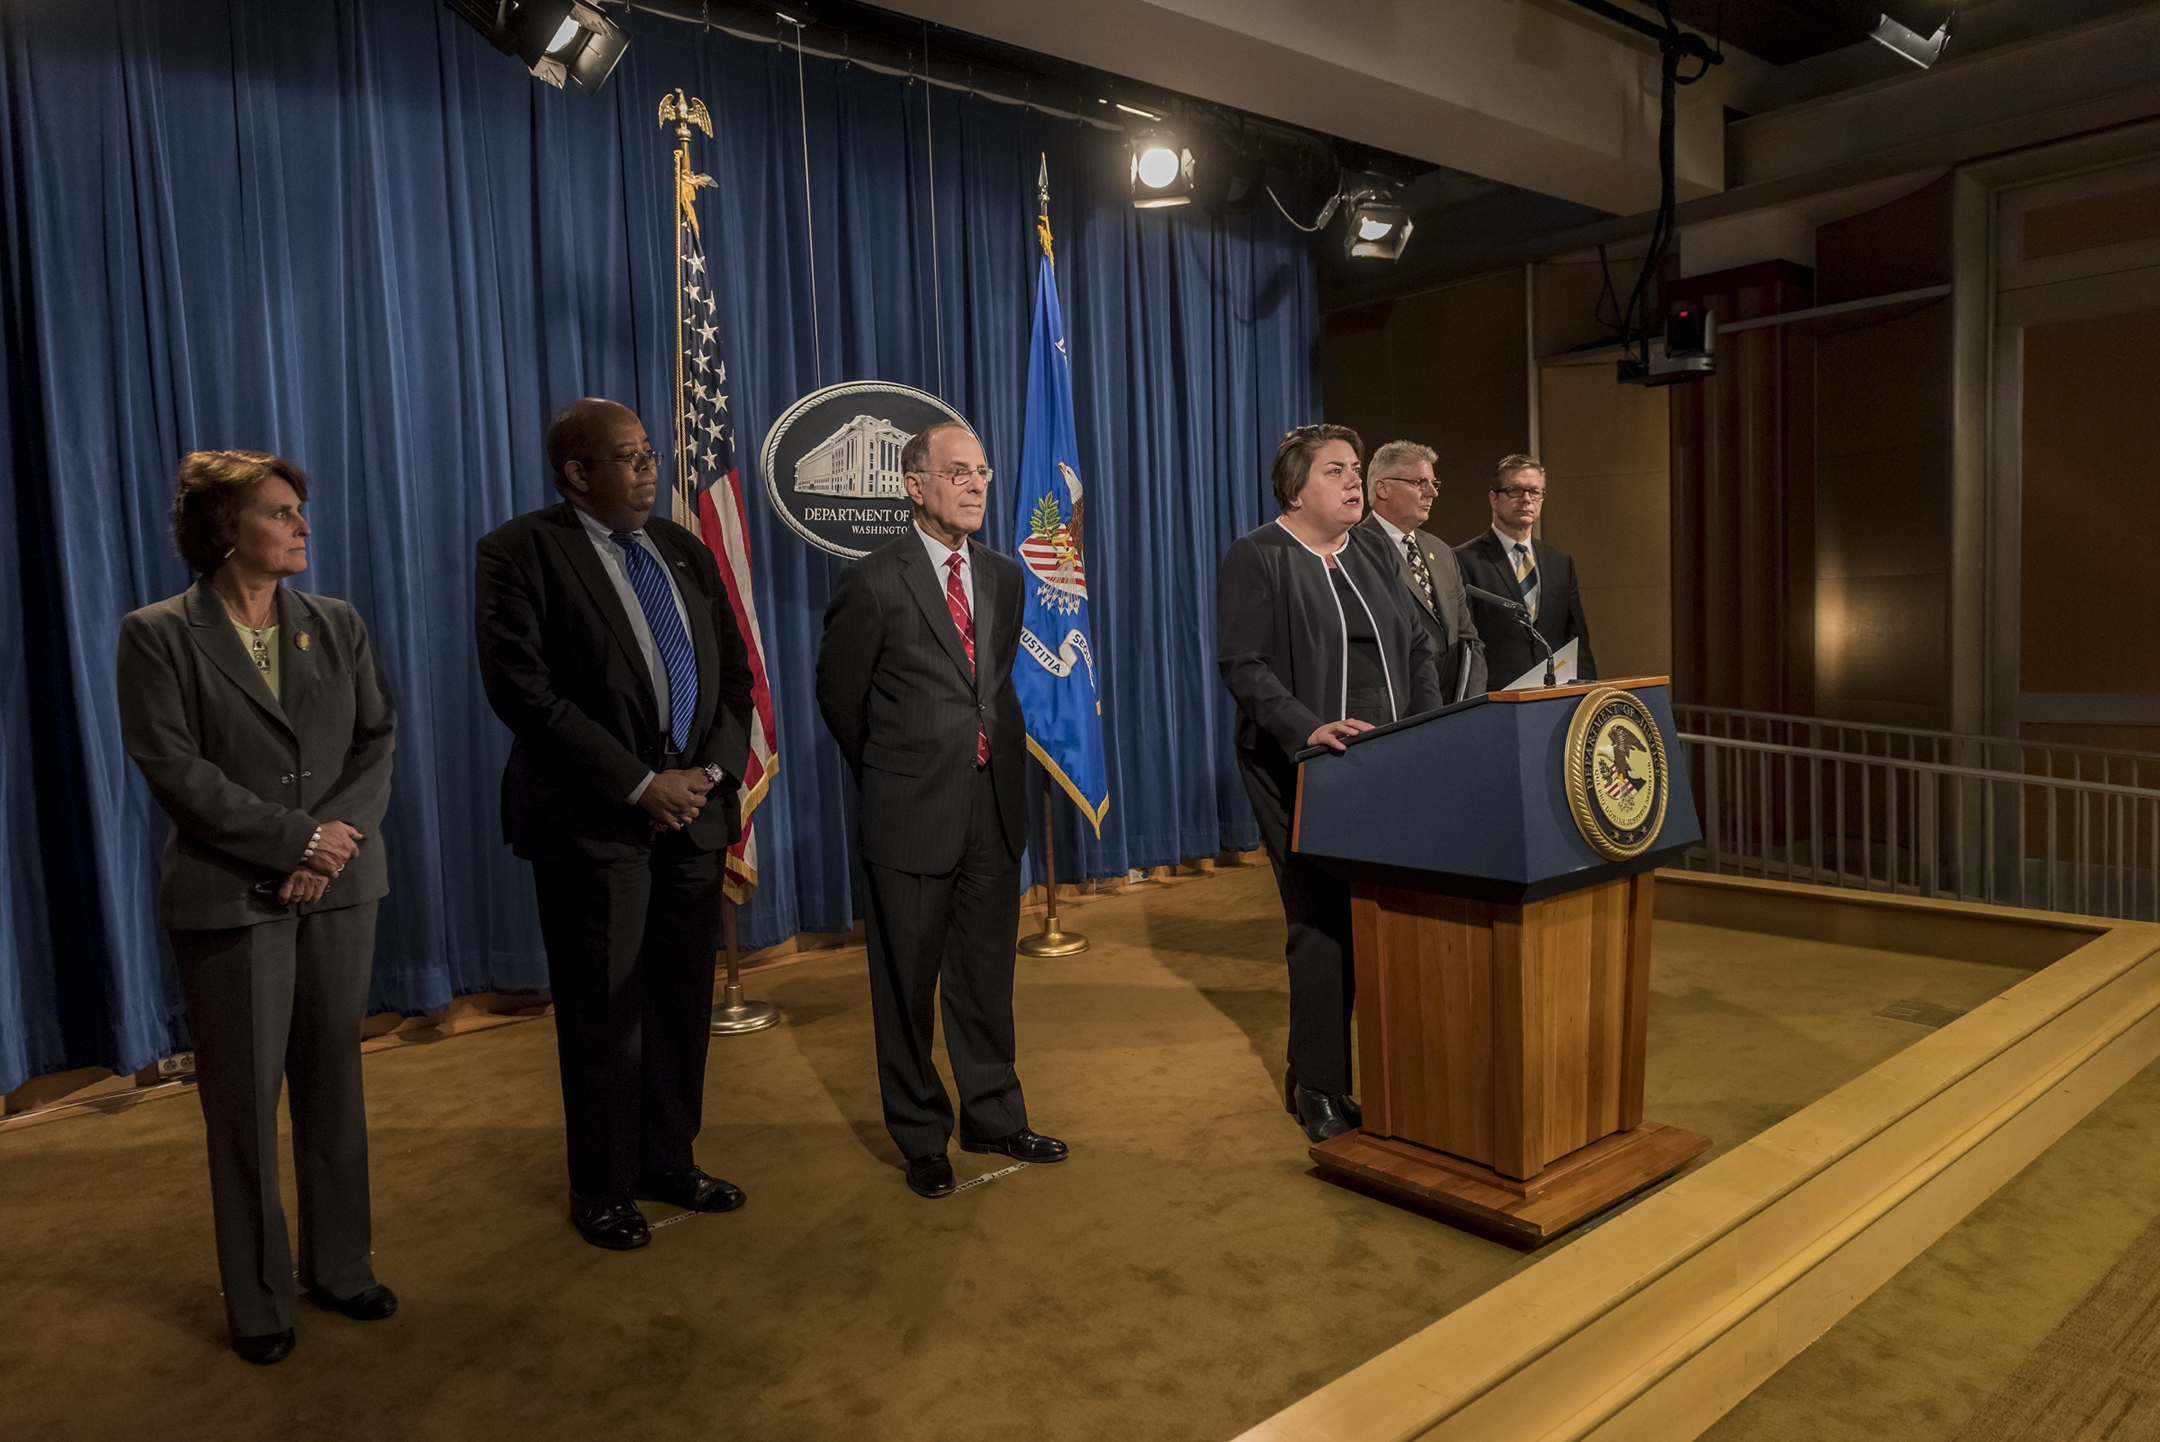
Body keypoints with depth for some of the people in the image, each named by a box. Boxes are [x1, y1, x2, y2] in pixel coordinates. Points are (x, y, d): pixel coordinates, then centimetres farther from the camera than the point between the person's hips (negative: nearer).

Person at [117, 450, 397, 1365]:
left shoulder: (338, 624, 8)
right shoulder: (158, 635, -4)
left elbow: (378, 741, 3)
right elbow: (172, 767, -11)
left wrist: (342, 837, -12)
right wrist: (299, 839, -14)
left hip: (339, 887, 4)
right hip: (230, 899, -4)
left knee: (333, 1084, 12)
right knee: (244, 1102, 6)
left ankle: (339, 1267, 27)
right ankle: (258, 1300, 21)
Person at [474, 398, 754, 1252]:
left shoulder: (683, 551, 13)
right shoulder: (521, 551, -6)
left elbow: (734, 673, 12)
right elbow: (522, 691, -15)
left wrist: (711, 773, -4)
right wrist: (640, 784, -16)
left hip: (692, 809, 5)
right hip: (593, 822, -5)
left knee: (683, 1003, 13)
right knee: (603, 1014, 6)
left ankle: (669, 1162, 30)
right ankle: (603, 1190, 24)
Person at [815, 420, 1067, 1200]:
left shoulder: (1004, 576, 8)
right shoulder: (872, 582, -10)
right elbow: (840, 696, -1)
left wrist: (998, 755, 11)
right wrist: (890, 777, 8)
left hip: (995, 803, 5)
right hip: (914, 812, -5)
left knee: (987, 973, 16)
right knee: (908, 982, 9)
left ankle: (994, 1116, 33)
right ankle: (921, 1137, 25)